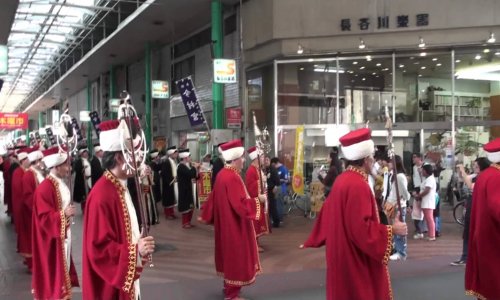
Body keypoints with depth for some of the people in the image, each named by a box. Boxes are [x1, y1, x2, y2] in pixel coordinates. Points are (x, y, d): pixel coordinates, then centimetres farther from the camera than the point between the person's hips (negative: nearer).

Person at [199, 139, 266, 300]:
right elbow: (240, 204, -27)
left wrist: (206, 215, 23)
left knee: (229, 256, 20)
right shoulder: (232, 178, -24)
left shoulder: (222, 174, 4)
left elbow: (213, 198, 13)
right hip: (234, 225, -10)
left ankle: (229, 287, 34)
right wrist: (257, 199, -16)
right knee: (235, 257, 2)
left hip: (225, 223, 10)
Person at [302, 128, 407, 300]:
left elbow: (327, 214, 14)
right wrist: (391, 230, -16)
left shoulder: (342, 179, 5)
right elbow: (362, 229, -26)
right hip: (356, 259, -9)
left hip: (342, 255, 9)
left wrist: (314, 240, 23)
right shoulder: (358, 185, -23)